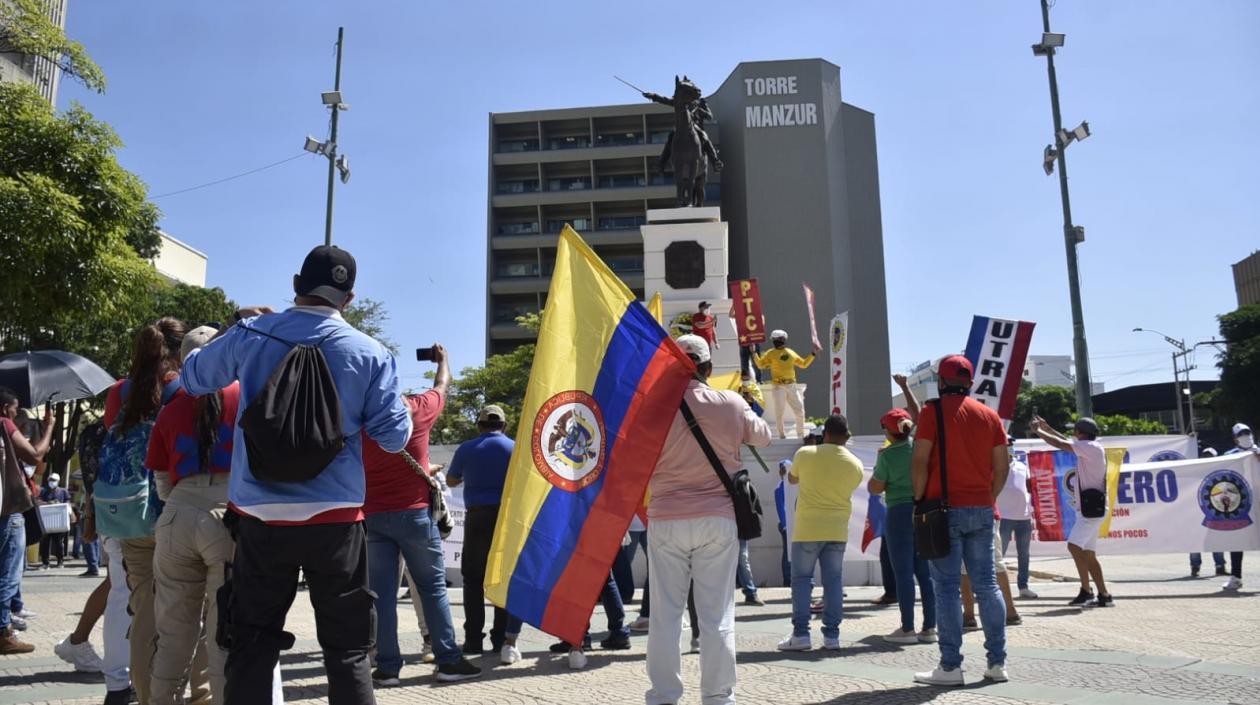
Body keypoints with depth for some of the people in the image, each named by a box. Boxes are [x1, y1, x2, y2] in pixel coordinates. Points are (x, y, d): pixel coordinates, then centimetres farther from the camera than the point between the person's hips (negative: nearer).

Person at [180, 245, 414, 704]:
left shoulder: (249, 334, 0)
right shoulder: (369, 353, -5)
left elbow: (192, 378, 19)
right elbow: (394, 437, -3)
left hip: (260, 516, 2)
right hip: (335, 518, -1)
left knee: (251, 644, 13)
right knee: (347, 647, 9)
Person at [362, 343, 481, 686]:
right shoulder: (416, 409, -4)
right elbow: (442, 386, 16)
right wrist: (442, 359, 33)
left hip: (372, 515, 2)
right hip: (413, 512, -2)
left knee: (382, 592, 4)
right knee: (433, 587, 5)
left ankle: (387, 666, 5)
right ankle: (448, 661, 5)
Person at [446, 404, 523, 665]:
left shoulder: (466, 449, 3)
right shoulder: (515, 448, 1)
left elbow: (451, 481, 17)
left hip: (477, 518, 0)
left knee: (473, 579, 10)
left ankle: (473, 640, 10)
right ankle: (503, 640, 2)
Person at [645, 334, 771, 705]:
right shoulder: (732, 404, -3)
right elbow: (763, 437, 16)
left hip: (666, 520, 0)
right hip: (717, 521, 0)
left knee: (665, 613, 7)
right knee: (717, 615, 7)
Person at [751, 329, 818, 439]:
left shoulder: (791, 353, 12)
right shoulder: (771, 354, -1)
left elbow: (803, 364, 21)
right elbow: (760, 364, -4)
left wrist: (813, 354, 15)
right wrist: (754, 353, -16)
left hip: (792, 386, 4)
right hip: (779, 387, -4)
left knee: (800, 411, 7)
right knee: (779, 413, -1)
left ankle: (801, 435, 23)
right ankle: (781, 436, 12)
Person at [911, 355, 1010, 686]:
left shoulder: (934, 411, -5)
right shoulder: (990, 415, 10)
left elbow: (919, 461, -11)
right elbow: (1002, 467, 8)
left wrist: (919, 500, -2)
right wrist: (988, 499, 16)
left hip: (945, 509, -5)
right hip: (981, 510, 5)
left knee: (947, 587, -2)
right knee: (986, 584, 10)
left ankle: (950, 666, -1)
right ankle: (996, 662, 14)